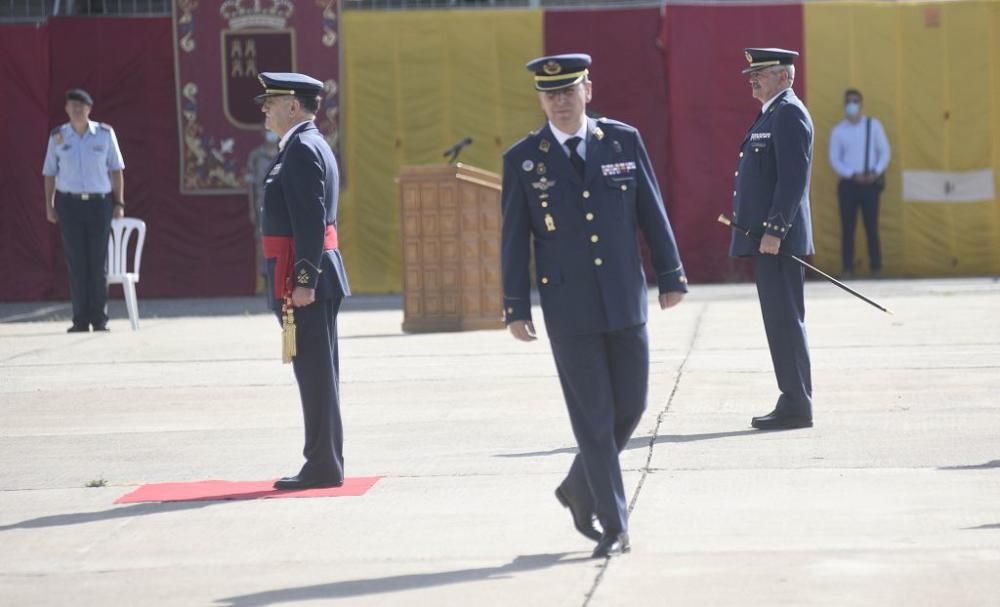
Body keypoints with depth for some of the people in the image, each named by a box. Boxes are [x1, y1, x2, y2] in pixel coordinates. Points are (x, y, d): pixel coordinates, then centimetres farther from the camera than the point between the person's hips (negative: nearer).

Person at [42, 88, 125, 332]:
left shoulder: (105, 134, 2)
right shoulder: (58, 136, 4)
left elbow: (116, 170, 7)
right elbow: (50, 173, 8)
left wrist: (119, 203, 2)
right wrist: (49, 205, 1)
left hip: (99, 202, 0)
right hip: (69, 203, 0)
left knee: (98, 261, -2)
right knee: (76, 262, -2)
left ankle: (100, 319, 3)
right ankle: (81, 319, 1)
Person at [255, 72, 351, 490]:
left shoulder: (302, 150, -14)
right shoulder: (306, 146, 18)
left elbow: (312, 220, -21)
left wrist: (304, 280, -24)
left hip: (303, 278, -10)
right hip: (309, 278, 10)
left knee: (315, 373, -7)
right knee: (317, 374, 13)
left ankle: (322, 467, -4)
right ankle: (325, 464, 18)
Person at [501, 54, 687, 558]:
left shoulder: (624, 141, 3)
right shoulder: (523, 160, -1)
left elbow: (652, 213, 7)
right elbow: (514, 239, 1)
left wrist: (671, 275, 7)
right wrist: (516, 308, -2)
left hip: (625, 301, 2)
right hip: (568, 308, -2)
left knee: (630, 406, 7)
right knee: (593, 417, -1)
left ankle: (579, 490, 30)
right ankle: (613, 524, 7)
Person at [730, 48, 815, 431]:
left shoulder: (789, 114, -12)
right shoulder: (771, 115, 20)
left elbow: (793, 178, -20)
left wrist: (774, 230, -23)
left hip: (778, 238, -10)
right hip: (764, 236, 10)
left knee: (784, 320, -9)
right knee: (781, 321, 11)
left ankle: (796, 406, -7)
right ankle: (793, 402, 15)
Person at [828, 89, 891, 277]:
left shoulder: (873, 125, 5)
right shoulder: (838, 130, 4)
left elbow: (885, 151, 7)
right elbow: (834, 159, 3)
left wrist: (876, 172, -9)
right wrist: (853, 175, -10)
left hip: (870, 182, 0)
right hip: (848, 183, 0)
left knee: (872, 226, -2)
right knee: (847, 227, -1)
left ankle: (876, 267, 1)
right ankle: (848, 268, 2)